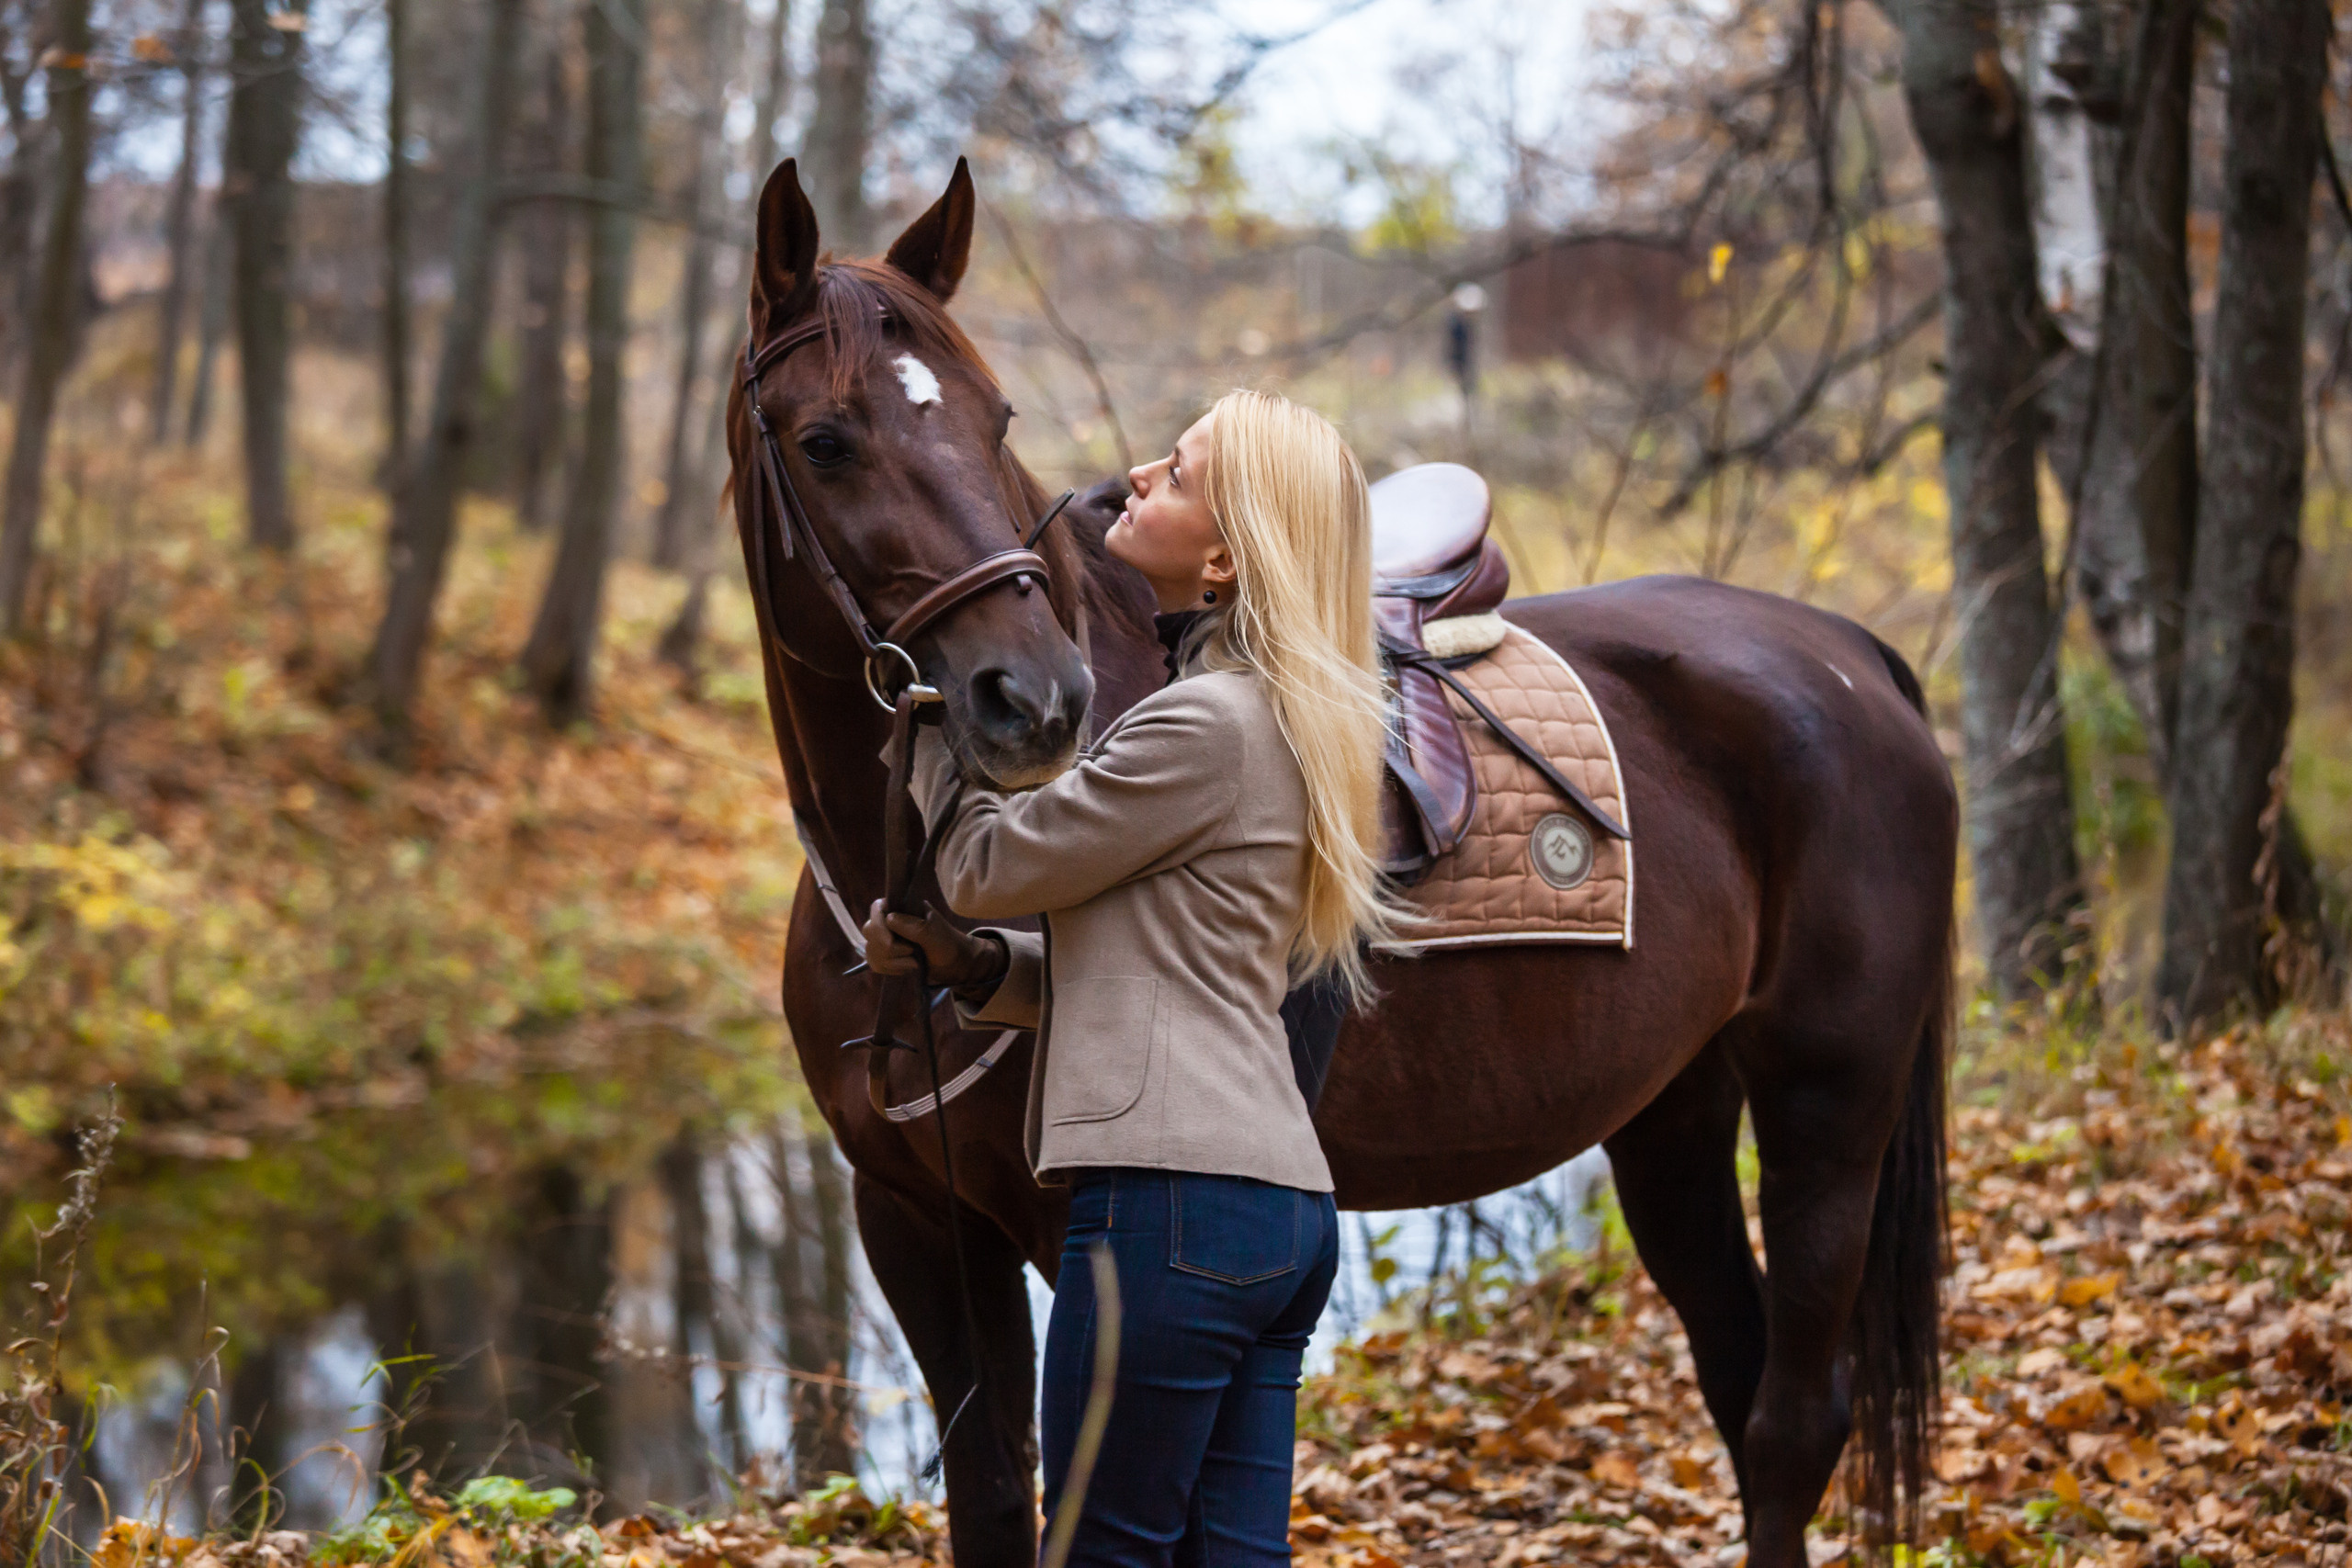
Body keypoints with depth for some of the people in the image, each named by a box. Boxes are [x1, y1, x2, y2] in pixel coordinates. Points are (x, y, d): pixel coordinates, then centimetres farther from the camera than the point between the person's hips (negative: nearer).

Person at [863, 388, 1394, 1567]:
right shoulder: (1270, 718, 19)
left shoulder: (1204, 725, -13)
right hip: (1282, 1208, 10)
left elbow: (988, 863, -5)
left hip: (1173, 1195, -10)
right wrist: (965, 961, 10)